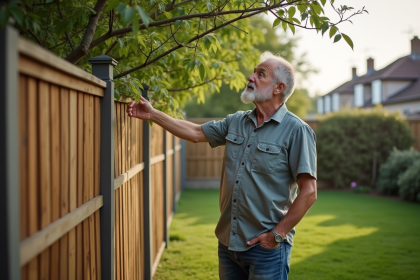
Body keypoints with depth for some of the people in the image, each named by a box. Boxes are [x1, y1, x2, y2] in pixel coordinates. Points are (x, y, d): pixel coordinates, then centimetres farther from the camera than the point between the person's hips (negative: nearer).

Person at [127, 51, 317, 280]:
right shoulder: (236, 122, 9)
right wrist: (152, 114, 12)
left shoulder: (296, 130, -12)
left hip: (265, 246, -6)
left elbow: (308, 192, -15)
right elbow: (195, 133, 15)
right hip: (228, 242, 6)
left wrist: (277, 234, -16)